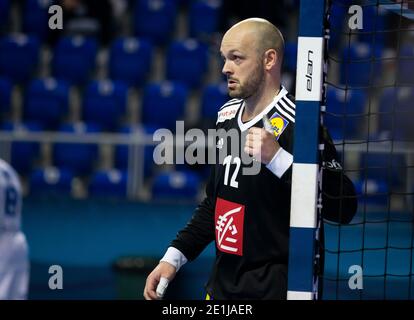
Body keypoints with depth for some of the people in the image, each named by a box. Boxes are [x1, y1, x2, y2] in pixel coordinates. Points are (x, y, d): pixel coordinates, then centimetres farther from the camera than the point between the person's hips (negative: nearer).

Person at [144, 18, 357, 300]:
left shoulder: (296, 123, -16)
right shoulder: (228, 115, 8)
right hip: (221, 286, 7)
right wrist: (174, 256, 12)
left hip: (273, 288, -7)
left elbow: (344, 208, -24)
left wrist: (277, 158, -29)